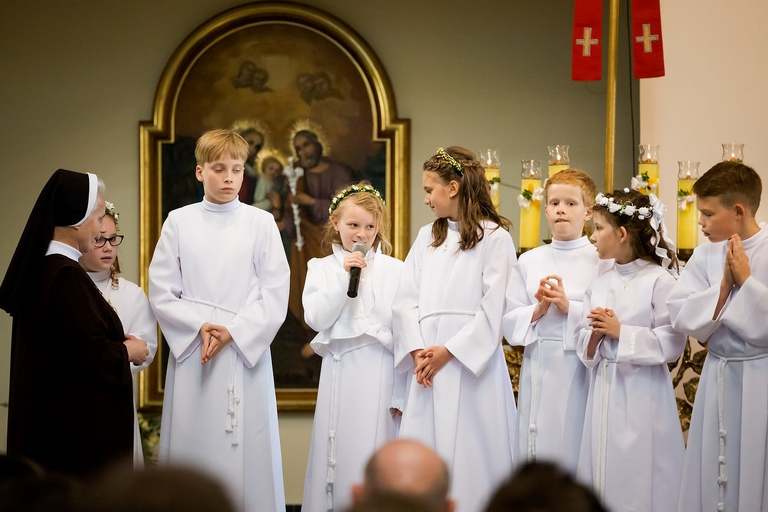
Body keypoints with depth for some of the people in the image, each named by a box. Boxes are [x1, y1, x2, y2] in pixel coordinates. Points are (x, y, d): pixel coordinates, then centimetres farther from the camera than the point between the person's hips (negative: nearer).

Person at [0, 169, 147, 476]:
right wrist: (128, 351, -4)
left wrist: (117, 343, 12)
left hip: (46, 416, 9)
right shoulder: (66, 275, -19)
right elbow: (90, 355, -22)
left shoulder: (40, 267, 9)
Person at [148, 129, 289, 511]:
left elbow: (275, 294, -1)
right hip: (191, 353, 1)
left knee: (246, 449, -3)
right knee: (192, 449, 0)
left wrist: (232, 332, -10)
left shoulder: (261, 223, 2)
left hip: (246, 353, -1)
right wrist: (200, 327, -10)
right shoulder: (179, 222, 4)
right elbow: (161, 292, 2)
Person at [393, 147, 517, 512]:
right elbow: (406, 300, 10)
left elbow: (493, 308, -8)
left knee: (468, 453, -5)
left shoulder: (494, 237, -1)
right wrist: (417, 351, -5)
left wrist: (448, 352, -13)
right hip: (427, 363, 5)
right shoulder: (427, 238, 17)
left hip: (471, 361, -5)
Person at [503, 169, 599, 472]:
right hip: (538, 369, 3)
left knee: (576, 452, -3)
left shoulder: (600, 261, 1)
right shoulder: (529, 261, 10)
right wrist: (539, 309, -10)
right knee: (537, 450, 4)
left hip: (581, 370, -3)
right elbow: (510, 322, 6)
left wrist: (569, 306, -17)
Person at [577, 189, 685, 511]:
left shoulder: (659, 281, -9)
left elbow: (671, 345, -15)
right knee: (603, 478, 7)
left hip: (641, 395, -6)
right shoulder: (599, 285, 10)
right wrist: (594, 337, -9)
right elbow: (586, 352, 12)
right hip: (604, 391, 6)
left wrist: (621, 332, -14)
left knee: (638, 481, -3)